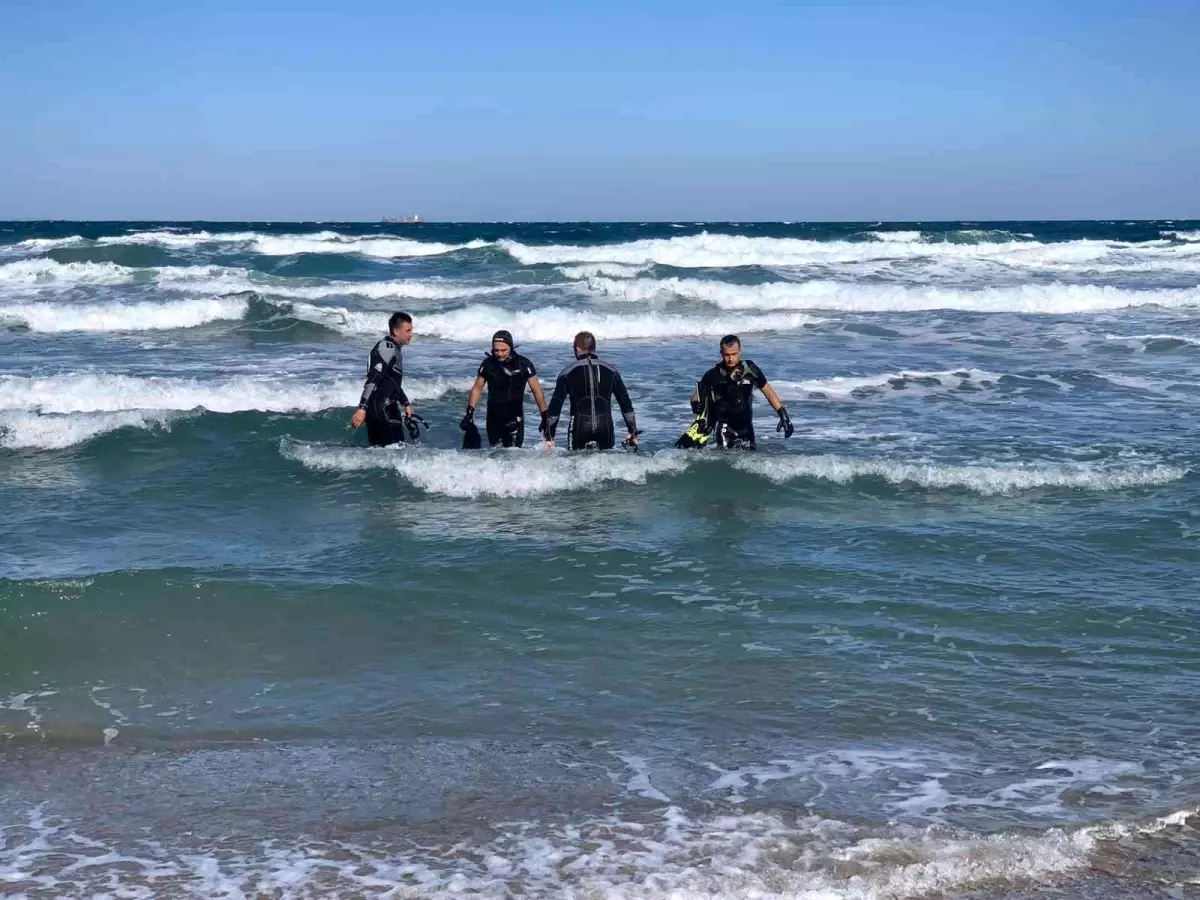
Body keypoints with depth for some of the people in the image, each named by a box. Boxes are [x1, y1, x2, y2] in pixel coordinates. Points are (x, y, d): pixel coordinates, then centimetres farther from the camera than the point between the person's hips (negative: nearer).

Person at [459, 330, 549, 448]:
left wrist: (545, 417, -9)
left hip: (514, 417, -3)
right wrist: (469, 413, -1)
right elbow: (477, 388, 6)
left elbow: (537, 391, -7)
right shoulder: (488, 364, -5)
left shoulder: (523, 364, -12)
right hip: (493, 416, 3)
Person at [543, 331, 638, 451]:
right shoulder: (611, 372, 7)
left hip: (579, 429, -2)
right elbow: (626, 404, 9)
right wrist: (633, 433, 15)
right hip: (605, 429, 2)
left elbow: (555, 406, 1)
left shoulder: (568, 373, 2)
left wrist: (549, 436, 5)